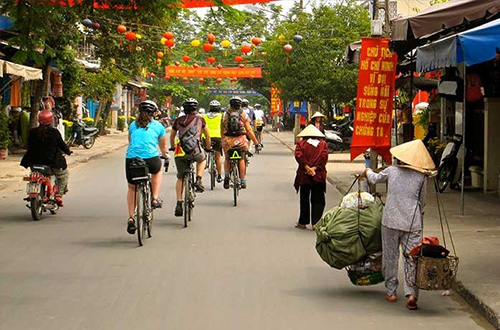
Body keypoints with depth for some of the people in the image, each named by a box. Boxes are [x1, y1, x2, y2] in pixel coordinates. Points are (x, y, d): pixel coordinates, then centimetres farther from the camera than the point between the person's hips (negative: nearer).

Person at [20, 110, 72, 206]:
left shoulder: (32, 132, -1)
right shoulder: (54, 132, -10)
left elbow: (29, 145, 8)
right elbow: (61, 144, -1)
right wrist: (68, 151, 19)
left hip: (35, 161, 3)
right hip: (51, 161, -3)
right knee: (64, 174, 18)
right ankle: (59, 195, 5)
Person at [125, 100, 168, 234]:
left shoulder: (133, 125, 18)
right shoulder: (158, 126, 13)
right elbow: (163, 147, 27)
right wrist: (165, 155, 49)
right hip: (150, 159, -2)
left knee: (132, 188, 23)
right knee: (158, 170, 35)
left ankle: (131, 218, 13)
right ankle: (155, 199, 26)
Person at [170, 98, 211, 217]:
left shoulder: (178, 121, 17)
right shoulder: (200, 119, 12)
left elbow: (172, 137, 30)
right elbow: (207, 136, 22)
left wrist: (173, 147, 50)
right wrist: (208, 148, 40)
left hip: (180, 153, 2)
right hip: (195, 151, -2)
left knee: (180, 178, 15)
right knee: (202, 159, 34)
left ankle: (179, 204, 8)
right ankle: (198, 180, 14)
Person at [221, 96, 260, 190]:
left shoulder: (225, 114, 6)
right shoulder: (244, 115, 5)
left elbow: (222, 130, 4)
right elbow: (249, 131, 2)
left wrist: (222, 140, 14)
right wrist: (256, 143, 7)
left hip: (228, 140, 0)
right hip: (241, 140, 0)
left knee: (227, 159, 21)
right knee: (241, 159, 18)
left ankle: (226, 176, -2)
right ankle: (243, 181, 16)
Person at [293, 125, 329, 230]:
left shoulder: (301, 144, 7)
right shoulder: (323, 144, 10)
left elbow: (298, 155, -11)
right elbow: (324, 157, -6)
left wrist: (307, 167, -14)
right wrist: (315, 168, -11)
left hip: (304, 176, 0)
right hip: (319, 176, 0)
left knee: (304, 200, 9)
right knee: (318, 200, 3)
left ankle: (303, 222, 14)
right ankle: (316, 223, -5)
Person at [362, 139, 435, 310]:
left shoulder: (392, 171, 2)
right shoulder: (422, 177, 0)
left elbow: (374, 178, 22)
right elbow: (423, 201, 10)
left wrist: (367, 172, 44)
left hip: (391, 221, 1)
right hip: (413, 223, -1)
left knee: (390, 257, 13)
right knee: (412, 259, 1)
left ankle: (391, 292, 19)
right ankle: (411, 293, -11)